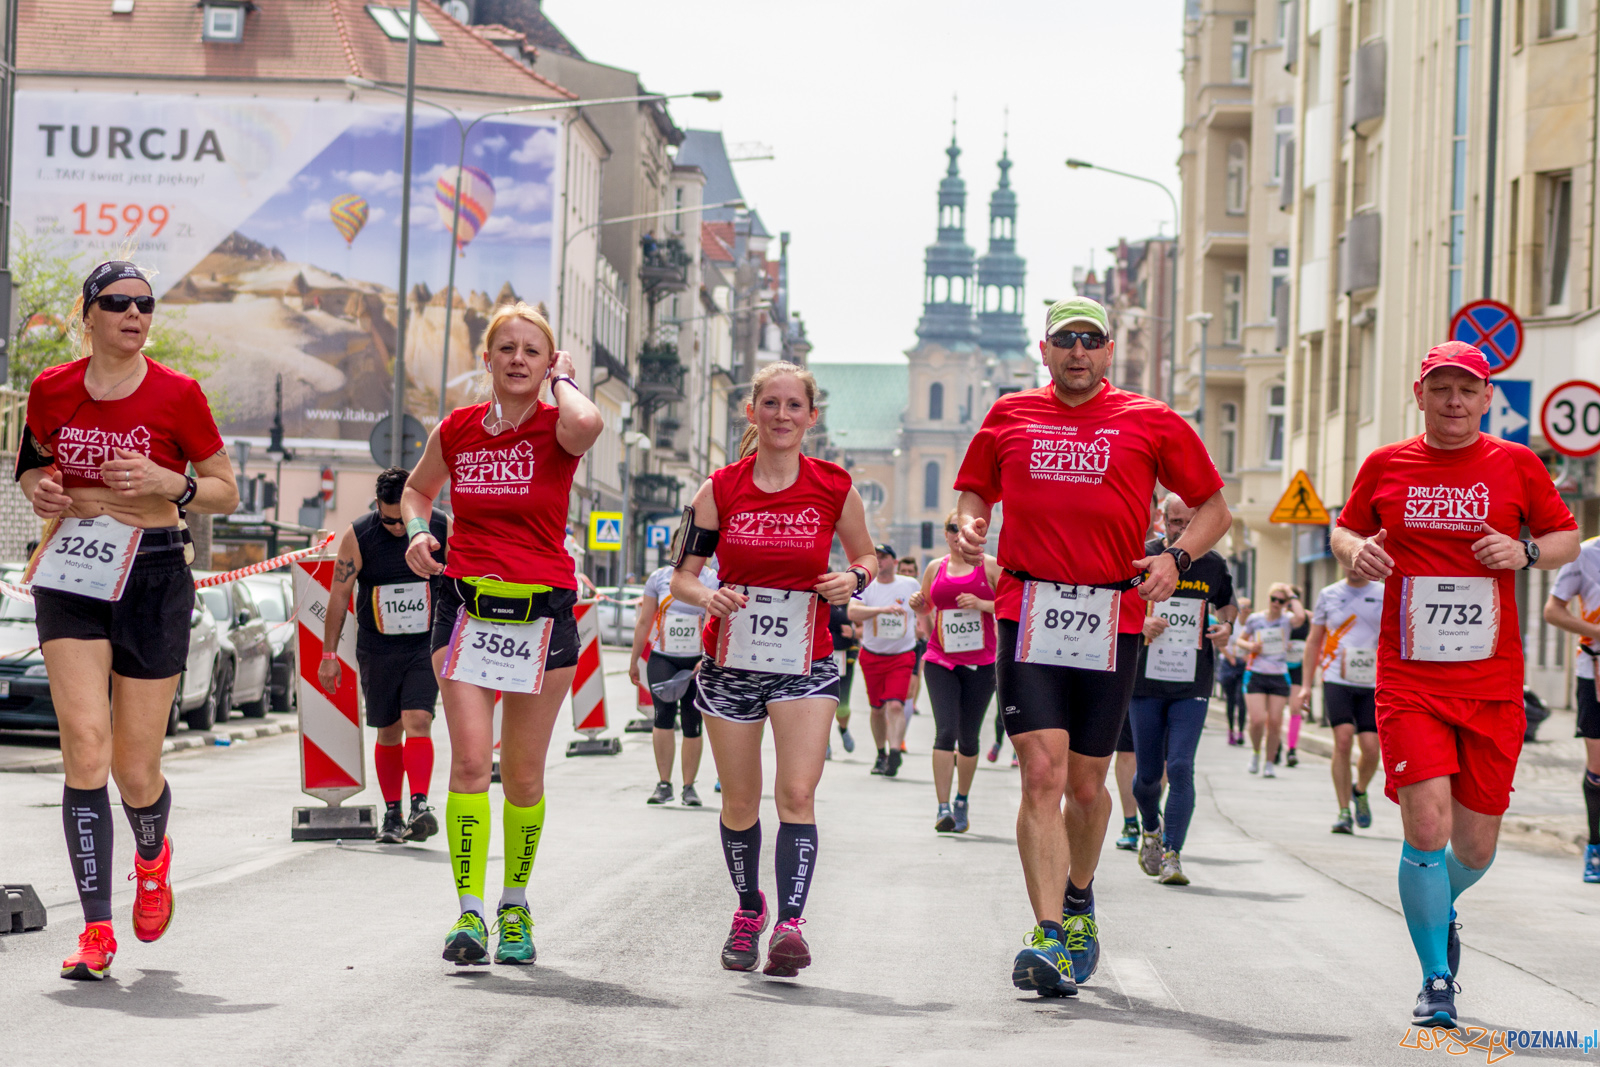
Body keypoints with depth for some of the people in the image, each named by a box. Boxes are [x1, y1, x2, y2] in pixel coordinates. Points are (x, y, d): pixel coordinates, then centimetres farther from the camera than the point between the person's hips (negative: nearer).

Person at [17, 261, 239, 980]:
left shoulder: (177, 394, -4)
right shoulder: (51, 390, 4)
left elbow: (225, 492, 2)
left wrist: (165, 482, -16)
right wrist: (38, 486, -2)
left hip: (153, 576, -1)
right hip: (71, 577, 1)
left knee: (136, 770, 2)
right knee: (85, 745, -14)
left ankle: (152, 857, 40)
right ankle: (96, 931, -11)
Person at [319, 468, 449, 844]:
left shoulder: (442, 529, -7)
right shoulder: (357, 536, -8)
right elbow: (339, 595, -2)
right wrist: (329, 654, -2)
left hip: (426, 646, -1)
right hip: (377, 650, 1)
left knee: (418, 721, -17)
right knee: (388, 732, 6)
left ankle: (420, 805, -24)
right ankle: (392, 814, 15)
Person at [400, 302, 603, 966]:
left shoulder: (556, 430, -5)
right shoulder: (455, 430, 5)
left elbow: (586, 424, -32)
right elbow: (418, 487, 25)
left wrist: (562, 380, -11)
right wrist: (417, 531, 3)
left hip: (542, 612, -1)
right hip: (466, 605, 1)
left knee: (524, 775, 7)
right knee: (470, 761, -12)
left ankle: (516, 906, 24)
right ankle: (469, 912, -10)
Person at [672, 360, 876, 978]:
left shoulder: (835, 487, -3)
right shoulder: (720, 490, -3)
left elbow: (864, 556, 12)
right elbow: (682, 576, 1)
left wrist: (853, 580, -11)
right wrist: (707, 596, -21)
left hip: (805, 660, -1)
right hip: (731, 658, 1)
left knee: (797, 791, -16)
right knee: (740, 801, 10)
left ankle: (790, 924, -16)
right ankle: (749, 910, 32)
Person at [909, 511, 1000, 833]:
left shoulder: (991, 566, 2)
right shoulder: (935, 568, 10)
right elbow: (926, 611, 23)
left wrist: (981, 604, -15)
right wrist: (919, 606, 1)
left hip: (980, 662, -1)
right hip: (940, 661, 1)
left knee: (969, 737, 7)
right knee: (945, 731, -13)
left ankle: (962, 800, 27)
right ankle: (943, 807, -15)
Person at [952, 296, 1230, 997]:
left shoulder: (1150, 423, 7)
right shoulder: (1010, 416, 12)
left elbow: (1214, 507, 13)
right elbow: (975, 490, 24)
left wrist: (1176, 558, -5)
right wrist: (970, 525, 1)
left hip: (1112, 617, 0)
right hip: (1027, 610, 0)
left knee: (1087, 784, 8)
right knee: (1041, 771, -13)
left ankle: (1078, 899, 37)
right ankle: (1049, 938, -17)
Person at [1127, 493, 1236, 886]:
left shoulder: (1213, 565, 4)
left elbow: (1226, 603, 22)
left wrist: (1226, 626, 0)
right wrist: (1138, 622, -16)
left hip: (1193, 687, 0)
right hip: (1145, 681, 0)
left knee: (1180, 769, -13)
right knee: (1148, 774, 7)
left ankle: (1172, 856, -10)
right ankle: (1151, 830, 39)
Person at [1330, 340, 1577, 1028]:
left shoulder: (1515, 465, 4)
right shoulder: (1385, 466, 5)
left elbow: (1567, 539, 12)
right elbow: (1345, 532, 18)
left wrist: (1526, 552, -9)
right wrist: (1354, 551, -6)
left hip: (1493, 684, 1)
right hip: (1409, 680, -1)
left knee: (1476, 846, 6)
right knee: (1426, 827, -16)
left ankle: (1441, 910, 42)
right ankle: (1436, 981, 0)